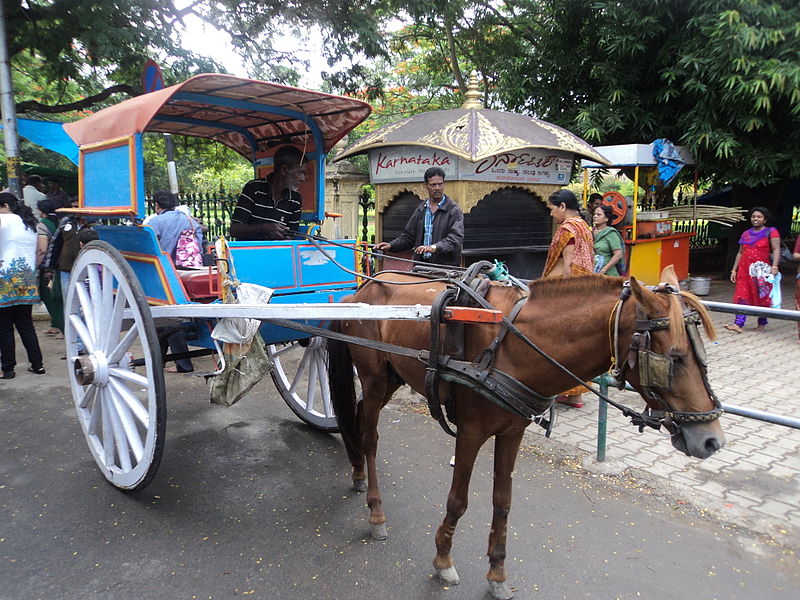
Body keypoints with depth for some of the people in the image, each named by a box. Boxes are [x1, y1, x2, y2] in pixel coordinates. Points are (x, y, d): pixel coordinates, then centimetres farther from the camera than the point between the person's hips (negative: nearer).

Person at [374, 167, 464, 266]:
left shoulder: (454, 210, -1)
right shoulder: (420, 210, 16)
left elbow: (456, 238, -14)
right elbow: (408, 236, 21)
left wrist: (435, 247, -29)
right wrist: (391, 245, 4)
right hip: (421, 266, 4)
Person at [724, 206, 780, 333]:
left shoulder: (771, 232, 0)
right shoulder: (746, 234, 14)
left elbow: (776, 250, -11)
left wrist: (774, 267, -23)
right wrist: (734, 270, 12)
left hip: (762, 271, -4)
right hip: (745, 270, 4)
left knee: (762, 297, 6)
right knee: (742, 296, -5)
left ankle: (762, 323, 20)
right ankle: (738, 324, -10)